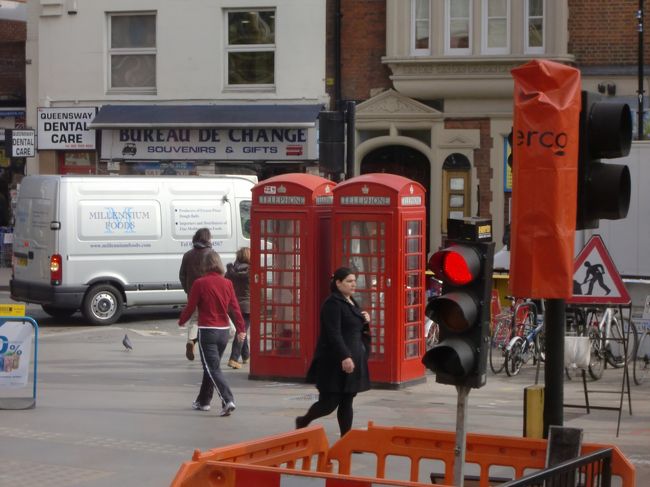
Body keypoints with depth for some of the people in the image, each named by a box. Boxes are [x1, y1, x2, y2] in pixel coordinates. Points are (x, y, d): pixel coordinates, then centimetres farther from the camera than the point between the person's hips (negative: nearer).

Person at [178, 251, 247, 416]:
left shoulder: (200, 283, -10)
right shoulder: (227, 284, 2)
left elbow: (190, 306, -5)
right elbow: (235, 308, 2)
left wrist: (181, 321, 13)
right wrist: (241, 328, 8)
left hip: (207, 331, -5)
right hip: (224, 331, 5)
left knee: (213, 369, -6)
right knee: (211, 367, 20)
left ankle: (228, 401, -23)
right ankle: (203, 401, 30)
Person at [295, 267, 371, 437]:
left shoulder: (351, 302, 15)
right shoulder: (333, 304, -14)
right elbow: (334, 333, -22)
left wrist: (365, 321, 5)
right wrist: (344, 357, -28)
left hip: (352, 358, 9)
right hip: (335, 363, -9)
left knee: (347, 403, 9)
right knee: (329, 402, -3)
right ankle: (303, 422, 22)